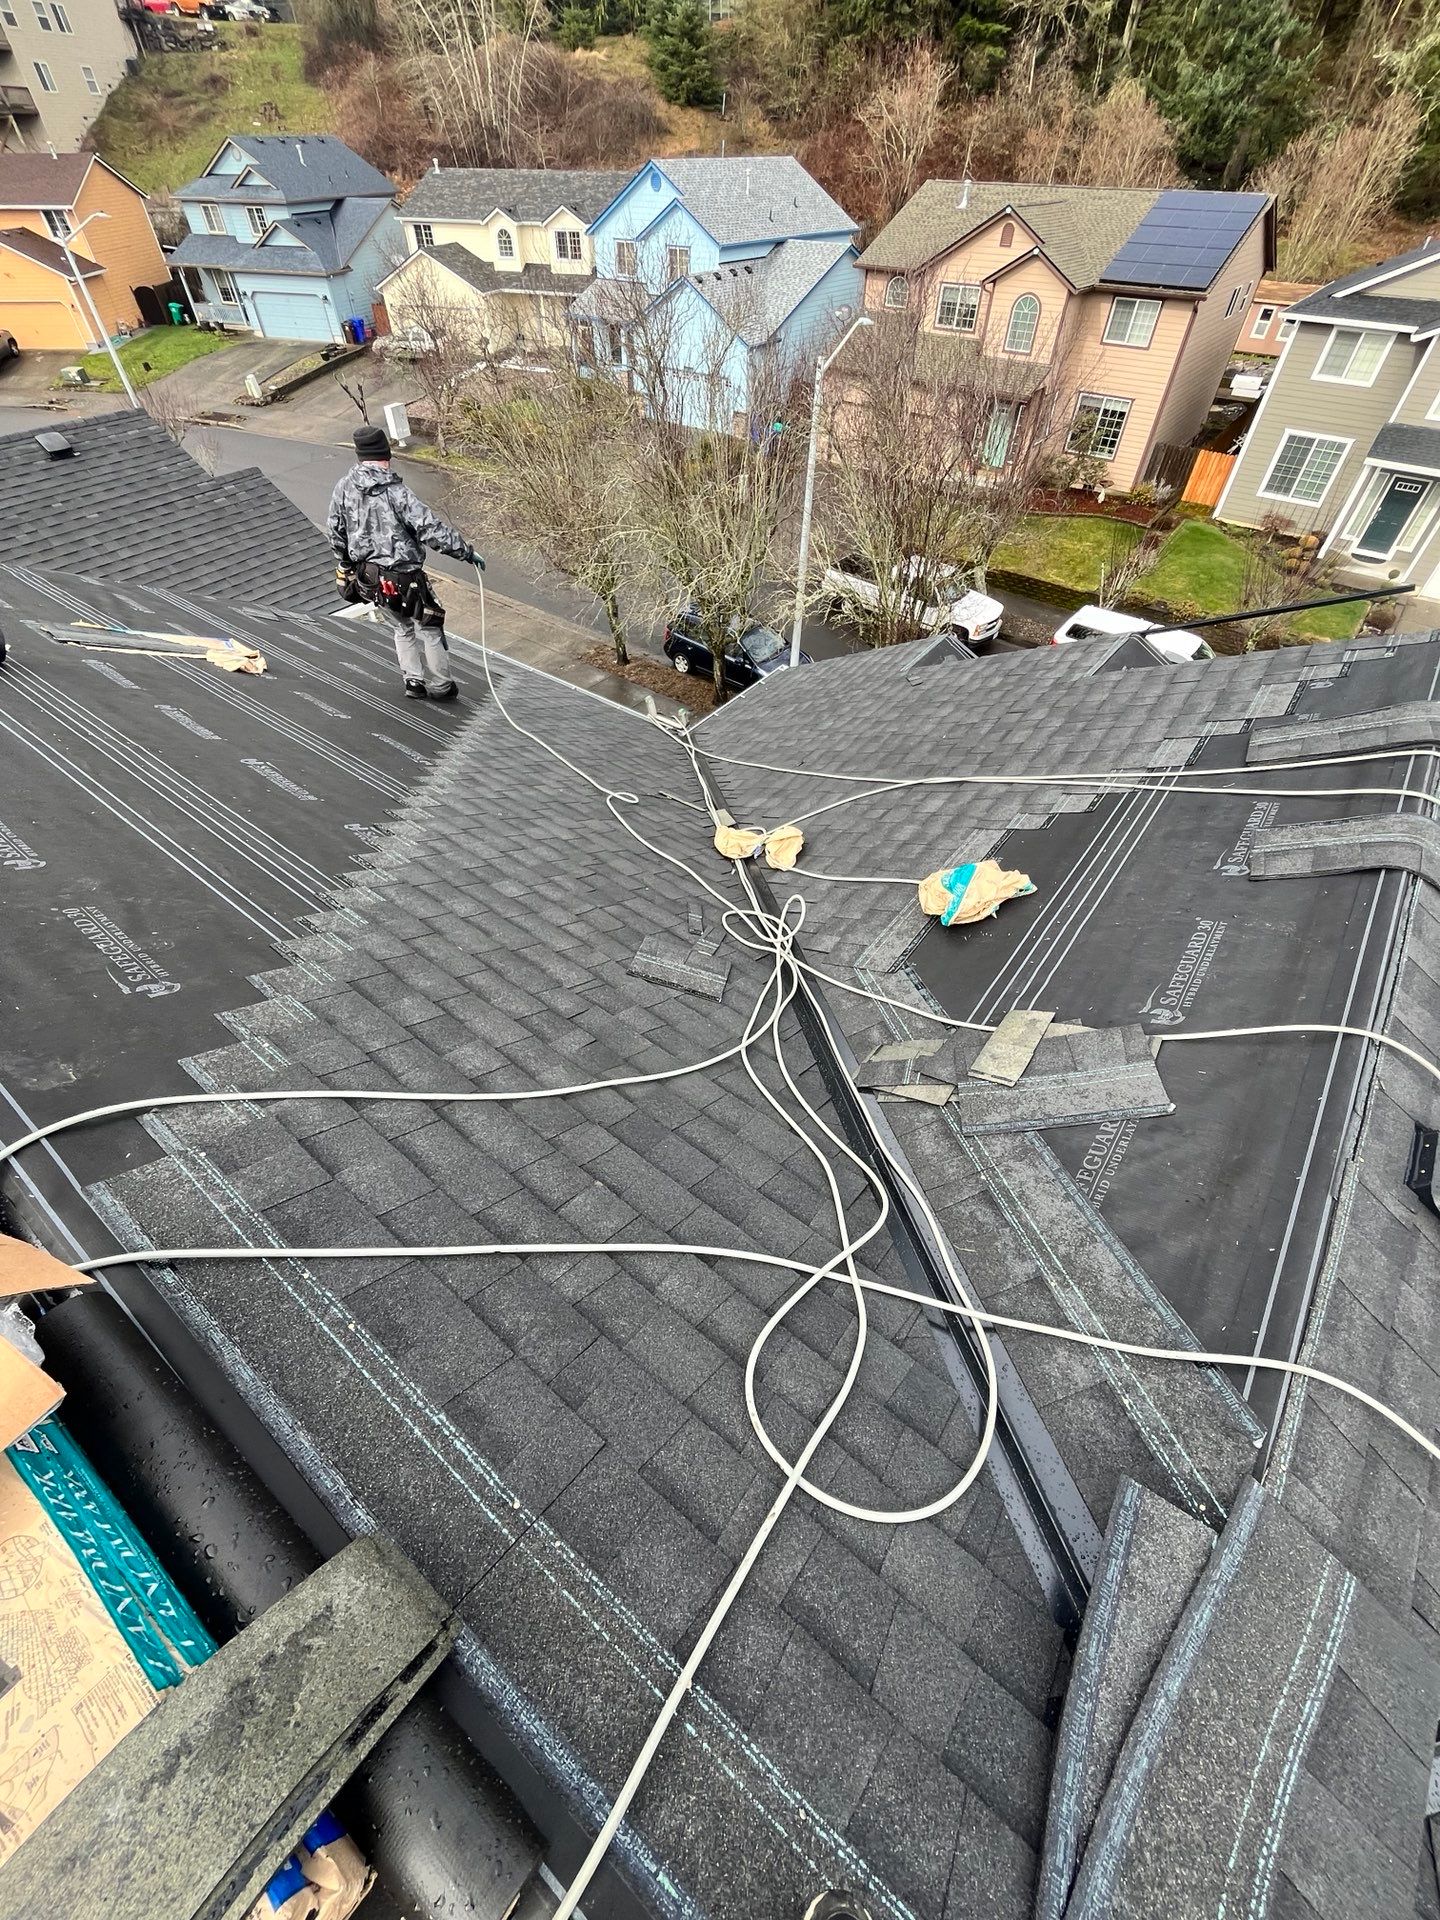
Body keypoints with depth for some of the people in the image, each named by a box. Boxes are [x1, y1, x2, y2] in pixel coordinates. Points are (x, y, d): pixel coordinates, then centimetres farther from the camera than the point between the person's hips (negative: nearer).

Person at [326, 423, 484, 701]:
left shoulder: (343, 487, 0)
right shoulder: (396, 492, -19)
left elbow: (336, 532, 9)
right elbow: (432, 530, -21)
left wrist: (345, 564, 25)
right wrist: (467, 552, -12)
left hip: (369, 577, 7)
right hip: (402, 577, -7)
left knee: (403, 625, 25)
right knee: (429, 627, 11)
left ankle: (413, 681, 26)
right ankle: (439, 686, 20)